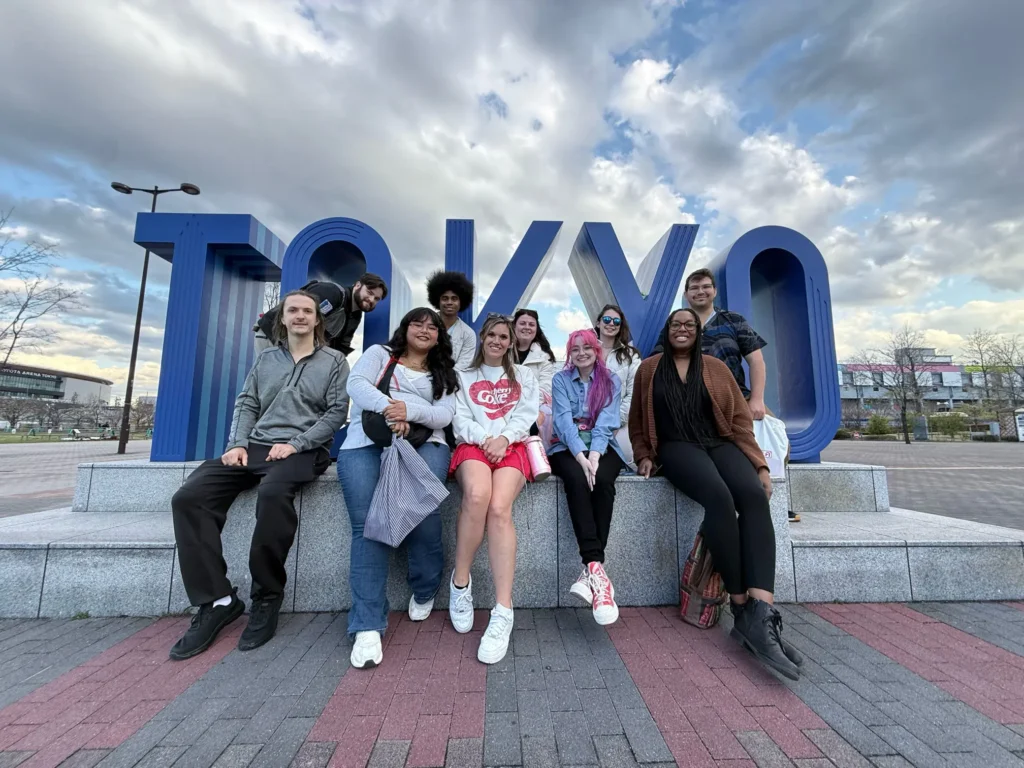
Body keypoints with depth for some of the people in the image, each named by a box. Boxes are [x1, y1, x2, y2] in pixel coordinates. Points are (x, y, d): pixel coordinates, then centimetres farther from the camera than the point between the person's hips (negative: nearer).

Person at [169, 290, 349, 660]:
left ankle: (267, 598, -16)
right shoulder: (265, 358, 20)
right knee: (188, 497, -15)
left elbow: (337, 411, -3)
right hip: (255, 446, 5)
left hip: (303, 450, -5)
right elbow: (246, 404, 15)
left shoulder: (334, 361, 6)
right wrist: (237, 444, -3)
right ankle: (217, 600, -9)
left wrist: (295, 443, -13)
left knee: (273, 492, -36)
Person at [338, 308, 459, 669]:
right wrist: (387, 408, -20)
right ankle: (368, 626, -12)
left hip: (423, 442, 1)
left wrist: (409, 411, -15)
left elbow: (444, 415, 5)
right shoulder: (379, 353, 19)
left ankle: (426, 587, 3)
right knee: (369, 524, -20)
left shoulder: (443, 373, 22)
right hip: (367, 441, 0)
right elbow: (356, 384, -1)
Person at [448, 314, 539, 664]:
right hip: (473, 444, 0)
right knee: (477, 495, -35)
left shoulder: (523, 375, 24)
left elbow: (527, 414, 9)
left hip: (511, 446, 0)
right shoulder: (464, 376, 24)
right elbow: (460, 419, 10)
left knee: (499, 508, -30)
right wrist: (484, 439, -10)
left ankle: (503, 611, -28)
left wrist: (503, 438, -11)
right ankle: (461, 580, -13)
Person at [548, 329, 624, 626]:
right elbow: (563, 420, -7)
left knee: (602, 479, -32)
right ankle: (596, 566, -37)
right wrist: (581, 456, -23)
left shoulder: (611, 381, 10)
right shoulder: (560, 379, 8)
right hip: (567, 448, 0)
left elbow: (605, 423, -5)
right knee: (577, 479, -33)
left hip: (601, 447, 1)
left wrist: (594, 455, -23)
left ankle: (590, 569, -30)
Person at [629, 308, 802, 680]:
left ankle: (762, 613, -33)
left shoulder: (716, 367, 13)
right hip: (678, 447, -2)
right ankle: (741, 608, -22)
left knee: (755, 496, -29)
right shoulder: (649, 368, 11)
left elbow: (740, 418, 9)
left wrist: (758, 464, 0)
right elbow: (637, 420, 14)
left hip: (721, 444, 3)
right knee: (719, 497, -32)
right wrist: (643, 455, 1)